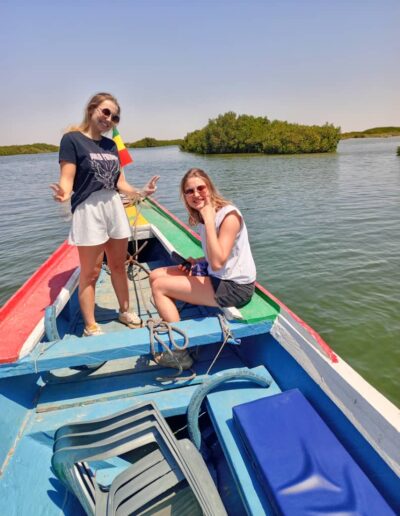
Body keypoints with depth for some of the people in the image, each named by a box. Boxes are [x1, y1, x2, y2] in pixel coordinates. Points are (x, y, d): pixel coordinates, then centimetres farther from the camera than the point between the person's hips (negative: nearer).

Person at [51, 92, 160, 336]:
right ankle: (91, 326, 14)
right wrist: (64, 194, -33)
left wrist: (140, 192, 0)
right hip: (88, 210, -6)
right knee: (91, 272, 0)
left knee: (119, 265, 14)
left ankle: (125, 311, 31)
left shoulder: (111, 145, 14)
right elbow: (67, 179, -12)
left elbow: (120, 182, 14)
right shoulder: (72, 139, -4)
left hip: (115, 207, 6)